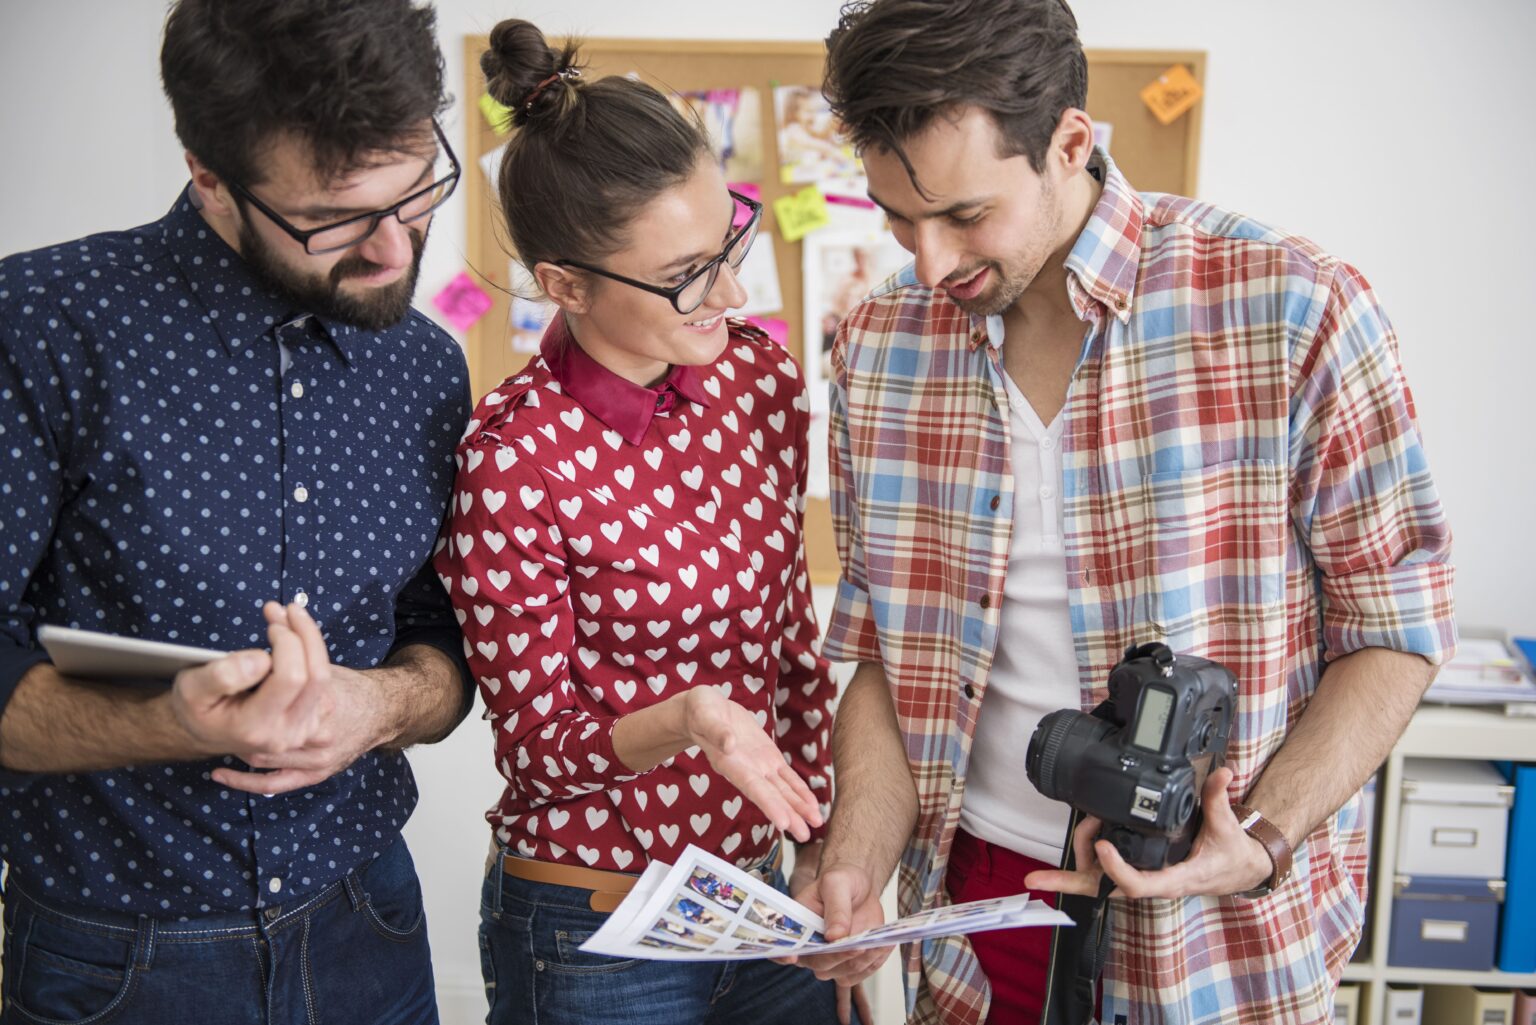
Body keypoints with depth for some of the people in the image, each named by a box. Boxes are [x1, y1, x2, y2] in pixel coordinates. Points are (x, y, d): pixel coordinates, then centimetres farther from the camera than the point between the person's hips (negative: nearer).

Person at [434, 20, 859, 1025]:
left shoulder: (762, 374, -4)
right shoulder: (517, 461, -20)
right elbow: (537, 745, -13)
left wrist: (823, 837, 7)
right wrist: (683, 723, -32)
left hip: (763, 895, 5)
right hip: (594, 939, -5)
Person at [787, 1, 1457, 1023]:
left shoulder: (1296, 312, -15)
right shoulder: (879, 346, -3)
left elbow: (1396, 622, -8)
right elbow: (889, 653, 3)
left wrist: (1261, 843, -20)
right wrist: (858, 864, -11)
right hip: (978, 893, 3)